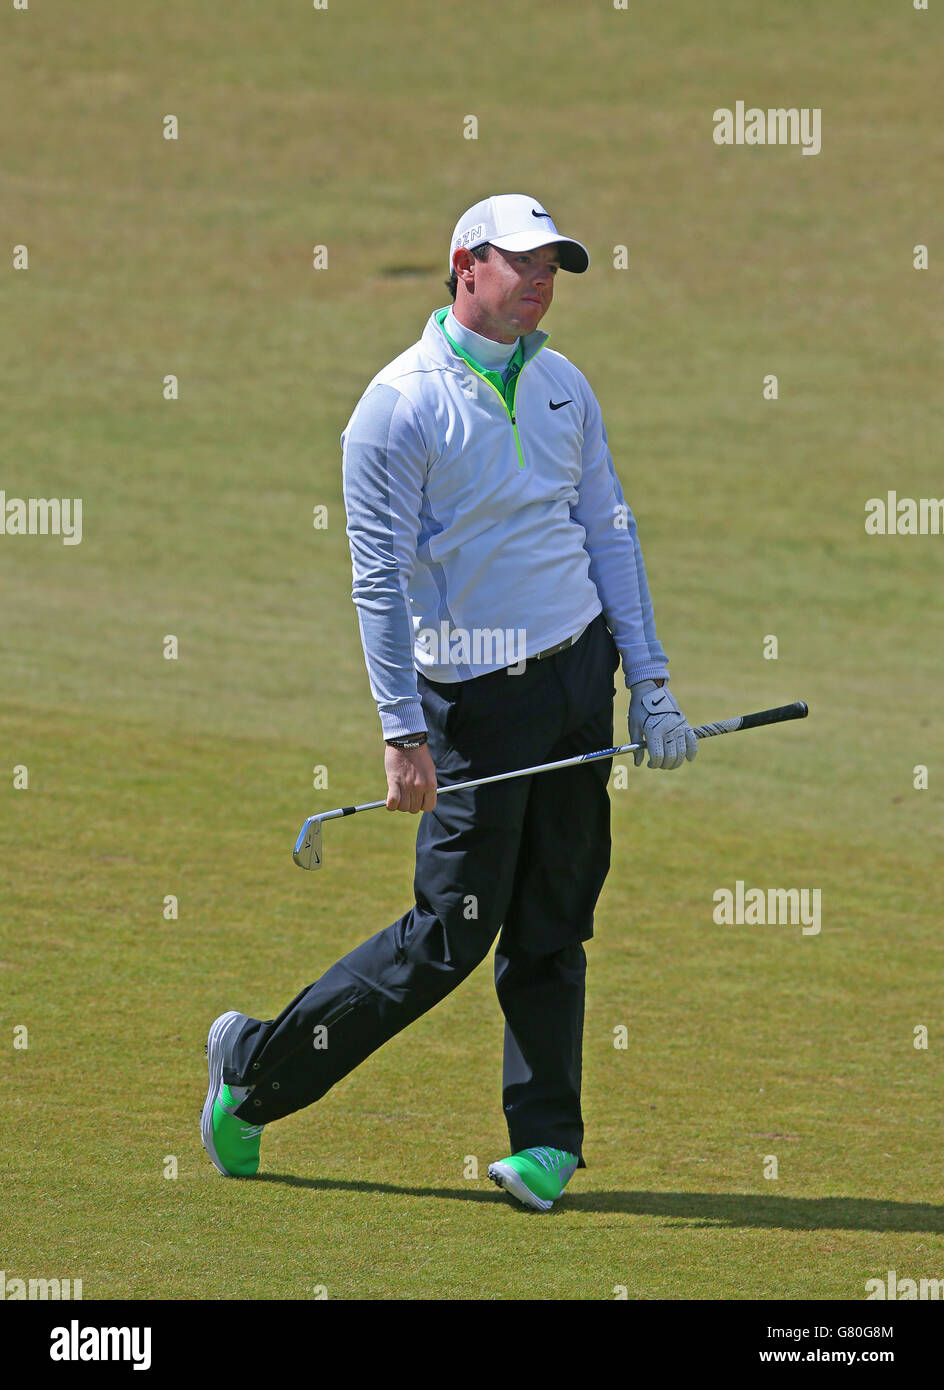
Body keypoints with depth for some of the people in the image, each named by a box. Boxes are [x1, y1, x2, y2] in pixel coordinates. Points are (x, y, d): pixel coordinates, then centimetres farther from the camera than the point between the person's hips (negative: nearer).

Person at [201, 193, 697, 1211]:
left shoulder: (562, 388, 10)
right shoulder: (399, 406, -10)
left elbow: (610, 535, 15)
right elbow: (379, 576, -11)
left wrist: (649, 686, 9)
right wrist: (403, 731, -16)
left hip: (580, 672, 6)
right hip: (478, 697, -6)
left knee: (552, 930, 5)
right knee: (450, 939, -6)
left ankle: (547, 1139, 10)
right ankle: (255, 1067, 8)